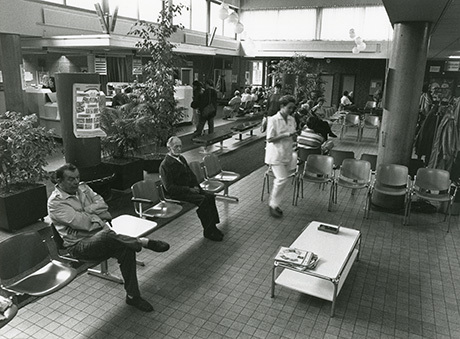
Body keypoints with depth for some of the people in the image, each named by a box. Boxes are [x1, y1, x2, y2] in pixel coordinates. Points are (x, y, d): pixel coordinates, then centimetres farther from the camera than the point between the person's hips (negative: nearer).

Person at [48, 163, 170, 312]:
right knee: (106, 235, -40)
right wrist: (98, 214, -5)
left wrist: (85, 211, -10)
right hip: (79, 245, -6)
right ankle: (143, 242, -23)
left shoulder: (83, 187, 13)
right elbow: (80, 222, -18)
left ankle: (132, 296, -13)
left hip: (102, 236, 6)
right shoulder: (55, 202, -8)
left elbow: (102, 204, 4)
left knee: (126, 248, -22)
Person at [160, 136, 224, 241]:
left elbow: (191, 175, 22)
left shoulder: (181, 159, 15)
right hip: (177, 194, -8)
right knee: (203, 200, -26)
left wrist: (195, 186, 1)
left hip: (190, 188, 8)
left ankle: (212, 226, -8)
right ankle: (208, 231, -15)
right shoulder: (165, 165, -12)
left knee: (210, 197, -14)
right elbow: (169, 188, -17)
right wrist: (189, 189, -19)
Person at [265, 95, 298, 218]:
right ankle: (273, 205, 3)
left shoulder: (292, 120, 7)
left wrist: (294, 136, -8)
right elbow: (269, 139, -14)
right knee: (282, 179, -12)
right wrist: (285, 135, -21)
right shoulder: (273, 120, -12)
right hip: (276, 155, -6)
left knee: (280, 179, 9)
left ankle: (273, 203, 23)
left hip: (287, 154, 6)